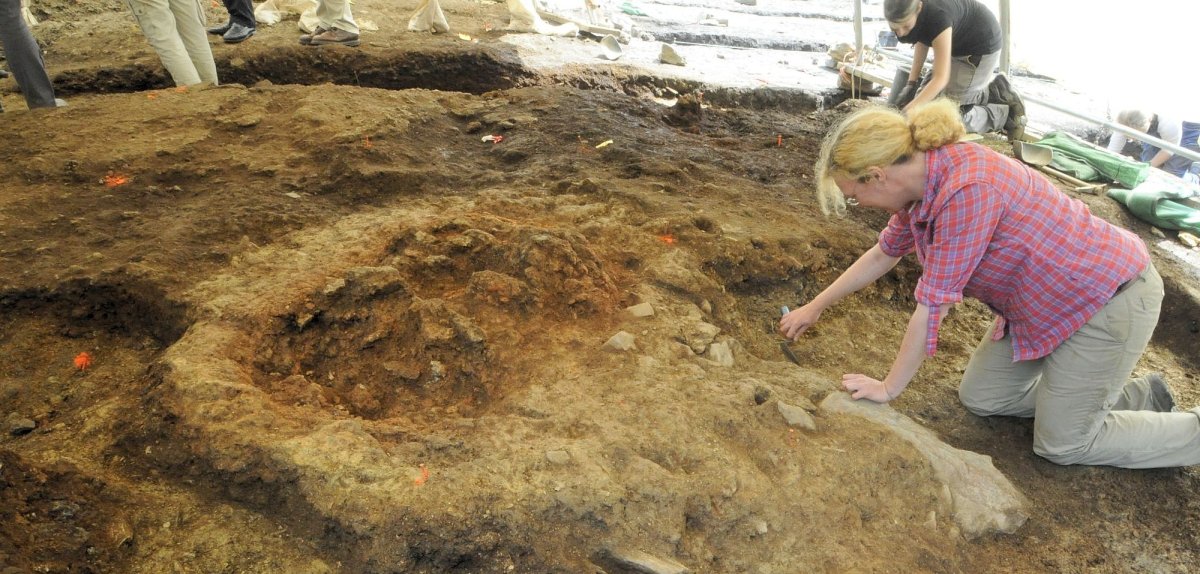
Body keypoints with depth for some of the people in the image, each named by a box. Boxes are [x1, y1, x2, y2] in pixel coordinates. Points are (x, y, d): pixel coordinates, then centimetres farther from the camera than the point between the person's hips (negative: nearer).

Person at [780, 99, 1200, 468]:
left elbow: (931, 306, -28)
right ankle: (1139, 397, 22)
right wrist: (815, 307, 14)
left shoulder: (967, 190, -35)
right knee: (979, 398, 11)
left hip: (1109, 297, -8)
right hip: (1044, 298, 8)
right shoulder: (921, 177, -7)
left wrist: (888, 388, -16)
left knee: (1062, 444, 0)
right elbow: (884, 253, 9)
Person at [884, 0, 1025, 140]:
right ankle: (993, 92, 14)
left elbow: (941, 78, -38)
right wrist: (911, 84, -6)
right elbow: (922, 40, 1)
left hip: (981, 45, -8)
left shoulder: (936, 16, -39)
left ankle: (1006, 114, 7)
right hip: (959, 44, 8)